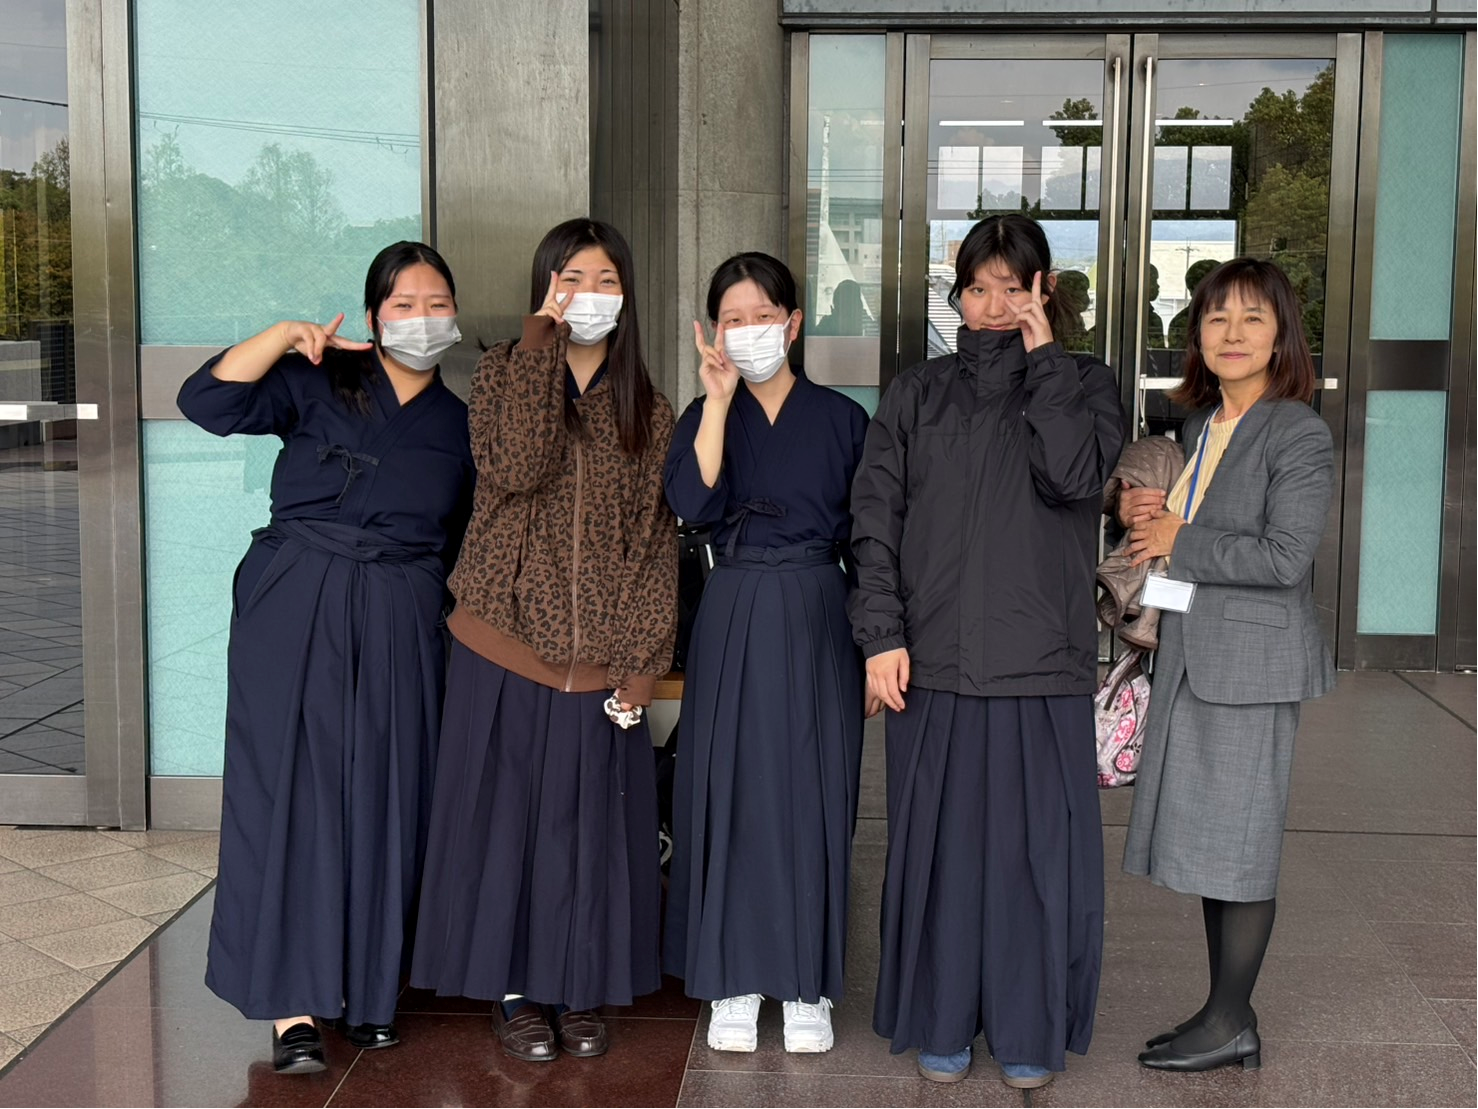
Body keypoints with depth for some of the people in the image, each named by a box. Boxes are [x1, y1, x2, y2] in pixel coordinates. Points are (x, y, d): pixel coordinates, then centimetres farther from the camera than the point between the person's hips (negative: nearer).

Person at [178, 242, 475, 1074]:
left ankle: (371, 990, 19)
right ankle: (294, 1004, 3)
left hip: (401, 628, 3)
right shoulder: (318, 383, 3)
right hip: (294, 612, -3)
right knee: (290, 793, -4)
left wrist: (455, 637, 13)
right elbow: (207, 402, -9)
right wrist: (286, 335, -15)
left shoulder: (459, 425, 13)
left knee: (385, 804, 4)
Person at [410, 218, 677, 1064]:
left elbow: (658, 542, 2)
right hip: (506, 645, -1)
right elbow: (520, 468, -19)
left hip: (599, 663, 2)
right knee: (509, 815, 6)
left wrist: (641, 666, -6)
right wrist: (540, 340, -15)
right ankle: (517, 990, 21)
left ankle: (582, 992, 23)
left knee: (592, 825, 8)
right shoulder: (506, 373, 1)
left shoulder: (649, 412, 6)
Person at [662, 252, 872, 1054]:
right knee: (731, 793, 3)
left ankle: (806, 984, 15)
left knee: (814, 796, 3)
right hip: (732, 621, 0)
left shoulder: (841, 417, 4)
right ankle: (734, 981, 15)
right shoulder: (705, 415, 4)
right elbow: (691, 503, -16)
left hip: (818, 621, 0)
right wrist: (720, 398, -18)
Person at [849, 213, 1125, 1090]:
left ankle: (1030, 1029, 19)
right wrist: (882, 634, -5)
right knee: (939, 843, 7)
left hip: (1042, 662, -1)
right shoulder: (918, 395, 9)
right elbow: (876, 517, 5)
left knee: (1035, 846, 4)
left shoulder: (1083, 384, 6)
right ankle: (942, 1023, 21)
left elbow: (1074, 476, -14)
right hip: (934, 662, 1)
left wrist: (1042, 355, -8)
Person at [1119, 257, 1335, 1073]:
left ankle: (1230, 1023, 13)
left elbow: (1285, 555, -21)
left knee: (1237, 845, 0)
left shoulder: (1299, 434, -12)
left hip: (1252, 660, -8)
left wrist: (1177, 543, -14)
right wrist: (1141, 514, 2)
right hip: (1190, 655, 8)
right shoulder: (1200, 425, 12)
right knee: (1205, 840, 13)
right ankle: (1227, 1015, 24)